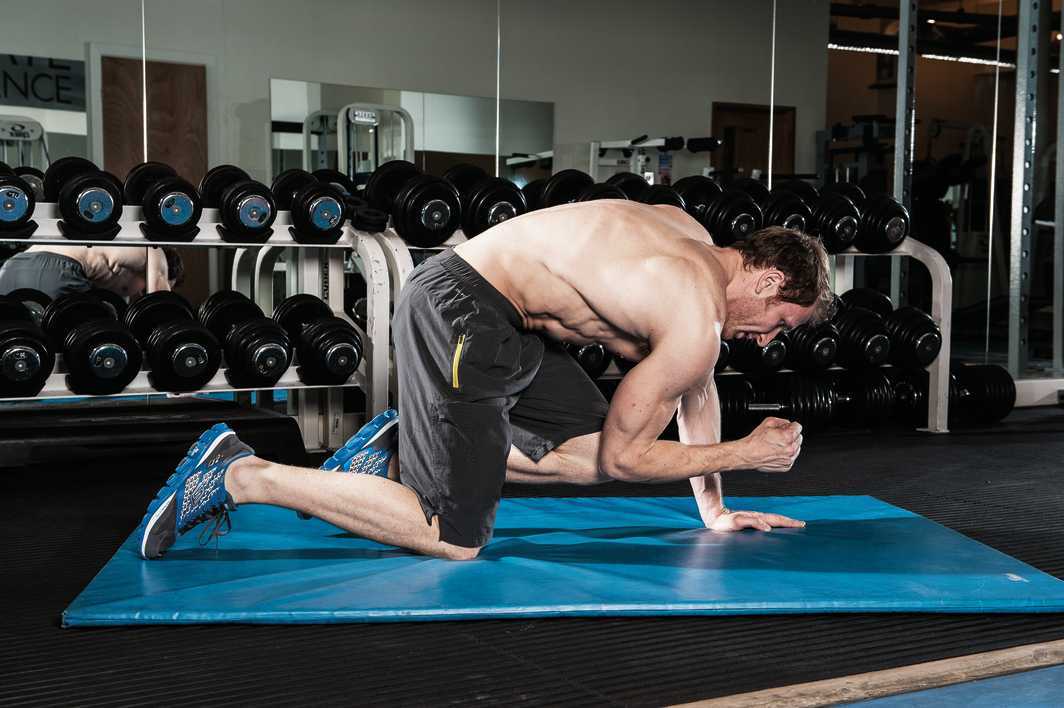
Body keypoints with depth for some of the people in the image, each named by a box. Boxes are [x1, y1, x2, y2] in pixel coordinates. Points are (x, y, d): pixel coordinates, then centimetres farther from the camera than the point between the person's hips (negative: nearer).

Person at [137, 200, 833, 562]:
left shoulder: (695, 239, 11)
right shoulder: (695, 324, -18)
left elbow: (697, 390, 20)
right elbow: (627, 456, -10)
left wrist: (714, 508, 24)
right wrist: (745, 454, 1)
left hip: (502, 316, 10)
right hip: (459, 313, -10)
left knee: (591, 451, 15)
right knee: (455, 537, -7)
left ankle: (397, 452, 17)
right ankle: (241, 475, -4)